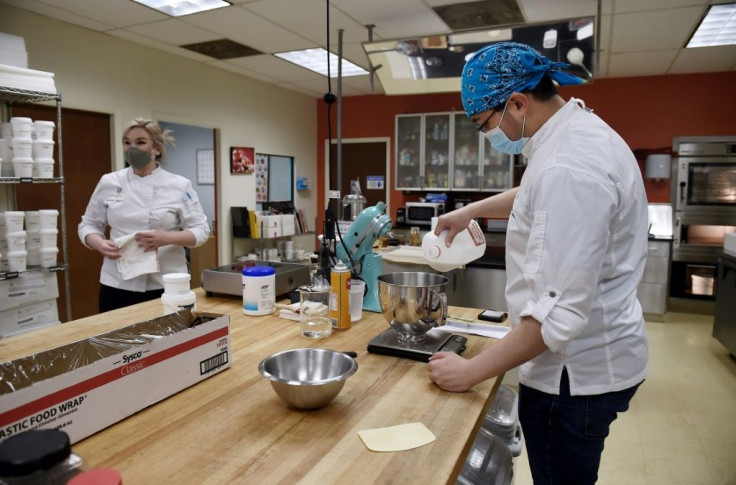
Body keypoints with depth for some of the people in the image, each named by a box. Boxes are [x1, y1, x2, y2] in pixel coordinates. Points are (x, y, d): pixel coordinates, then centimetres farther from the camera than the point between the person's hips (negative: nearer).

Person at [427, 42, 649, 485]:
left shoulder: (569, 168, -28)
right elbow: (539, 198, 26)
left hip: (575, 370, -10)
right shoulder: (580, 130, 5)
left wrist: (472, 371, -21)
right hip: (593, 357, 10)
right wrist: (471, 210, 20)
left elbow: (560, 311, -30)